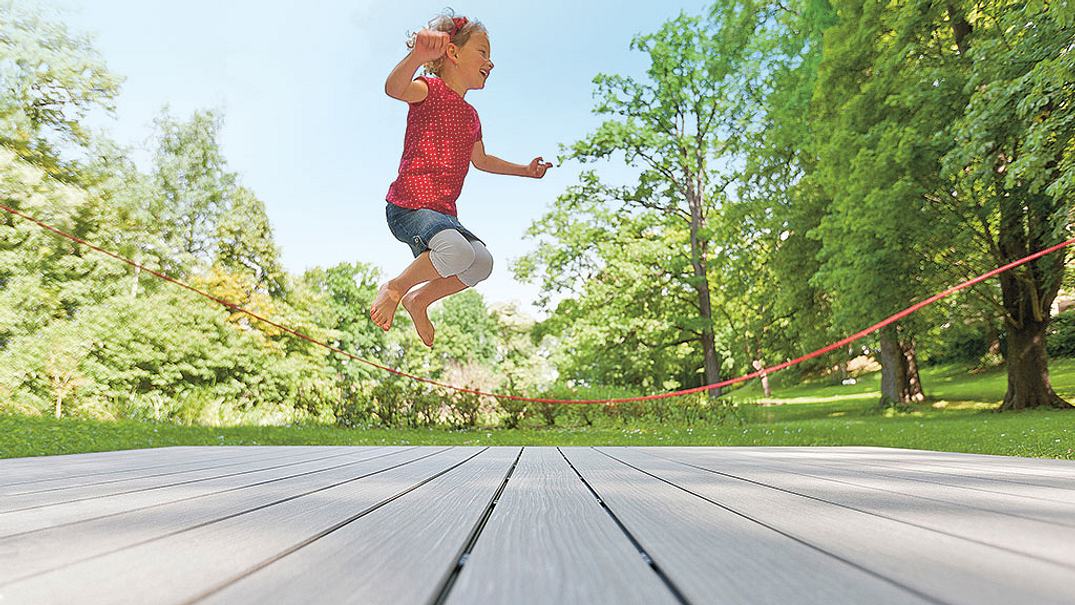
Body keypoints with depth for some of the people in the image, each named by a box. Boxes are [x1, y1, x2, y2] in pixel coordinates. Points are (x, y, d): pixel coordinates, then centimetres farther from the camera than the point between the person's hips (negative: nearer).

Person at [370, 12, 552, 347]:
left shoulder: (471, 116, 20)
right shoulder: (431, 89, -4)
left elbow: (481, 160, 38)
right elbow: (394, 88, -28)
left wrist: (525, 169, 37)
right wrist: (417, 56, -49)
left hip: (444, 214, 8)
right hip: (407, 206, -8)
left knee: (482, 263, -6)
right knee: (458, 251, -32)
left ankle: (419, 300, 12)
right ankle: (394, 288, -7)